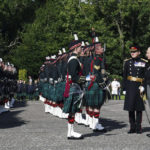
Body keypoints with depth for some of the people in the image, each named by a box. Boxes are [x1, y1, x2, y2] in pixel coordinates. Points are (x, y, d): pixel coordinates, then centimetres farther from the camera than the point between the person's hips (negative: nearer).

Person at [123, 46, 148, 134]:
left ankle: (138, 127, 8)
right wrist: (124, 88, 6)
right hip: (130, 87, 2)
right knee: (130, 108, 2)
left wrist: (143, 87, -10)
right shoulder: (127, 62, 9)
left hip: (139, 87, -2)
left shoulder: (144, 62, 2)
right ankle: (132, 127, 10)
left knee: (139, 108, 2)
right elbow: (124, 76, 11)